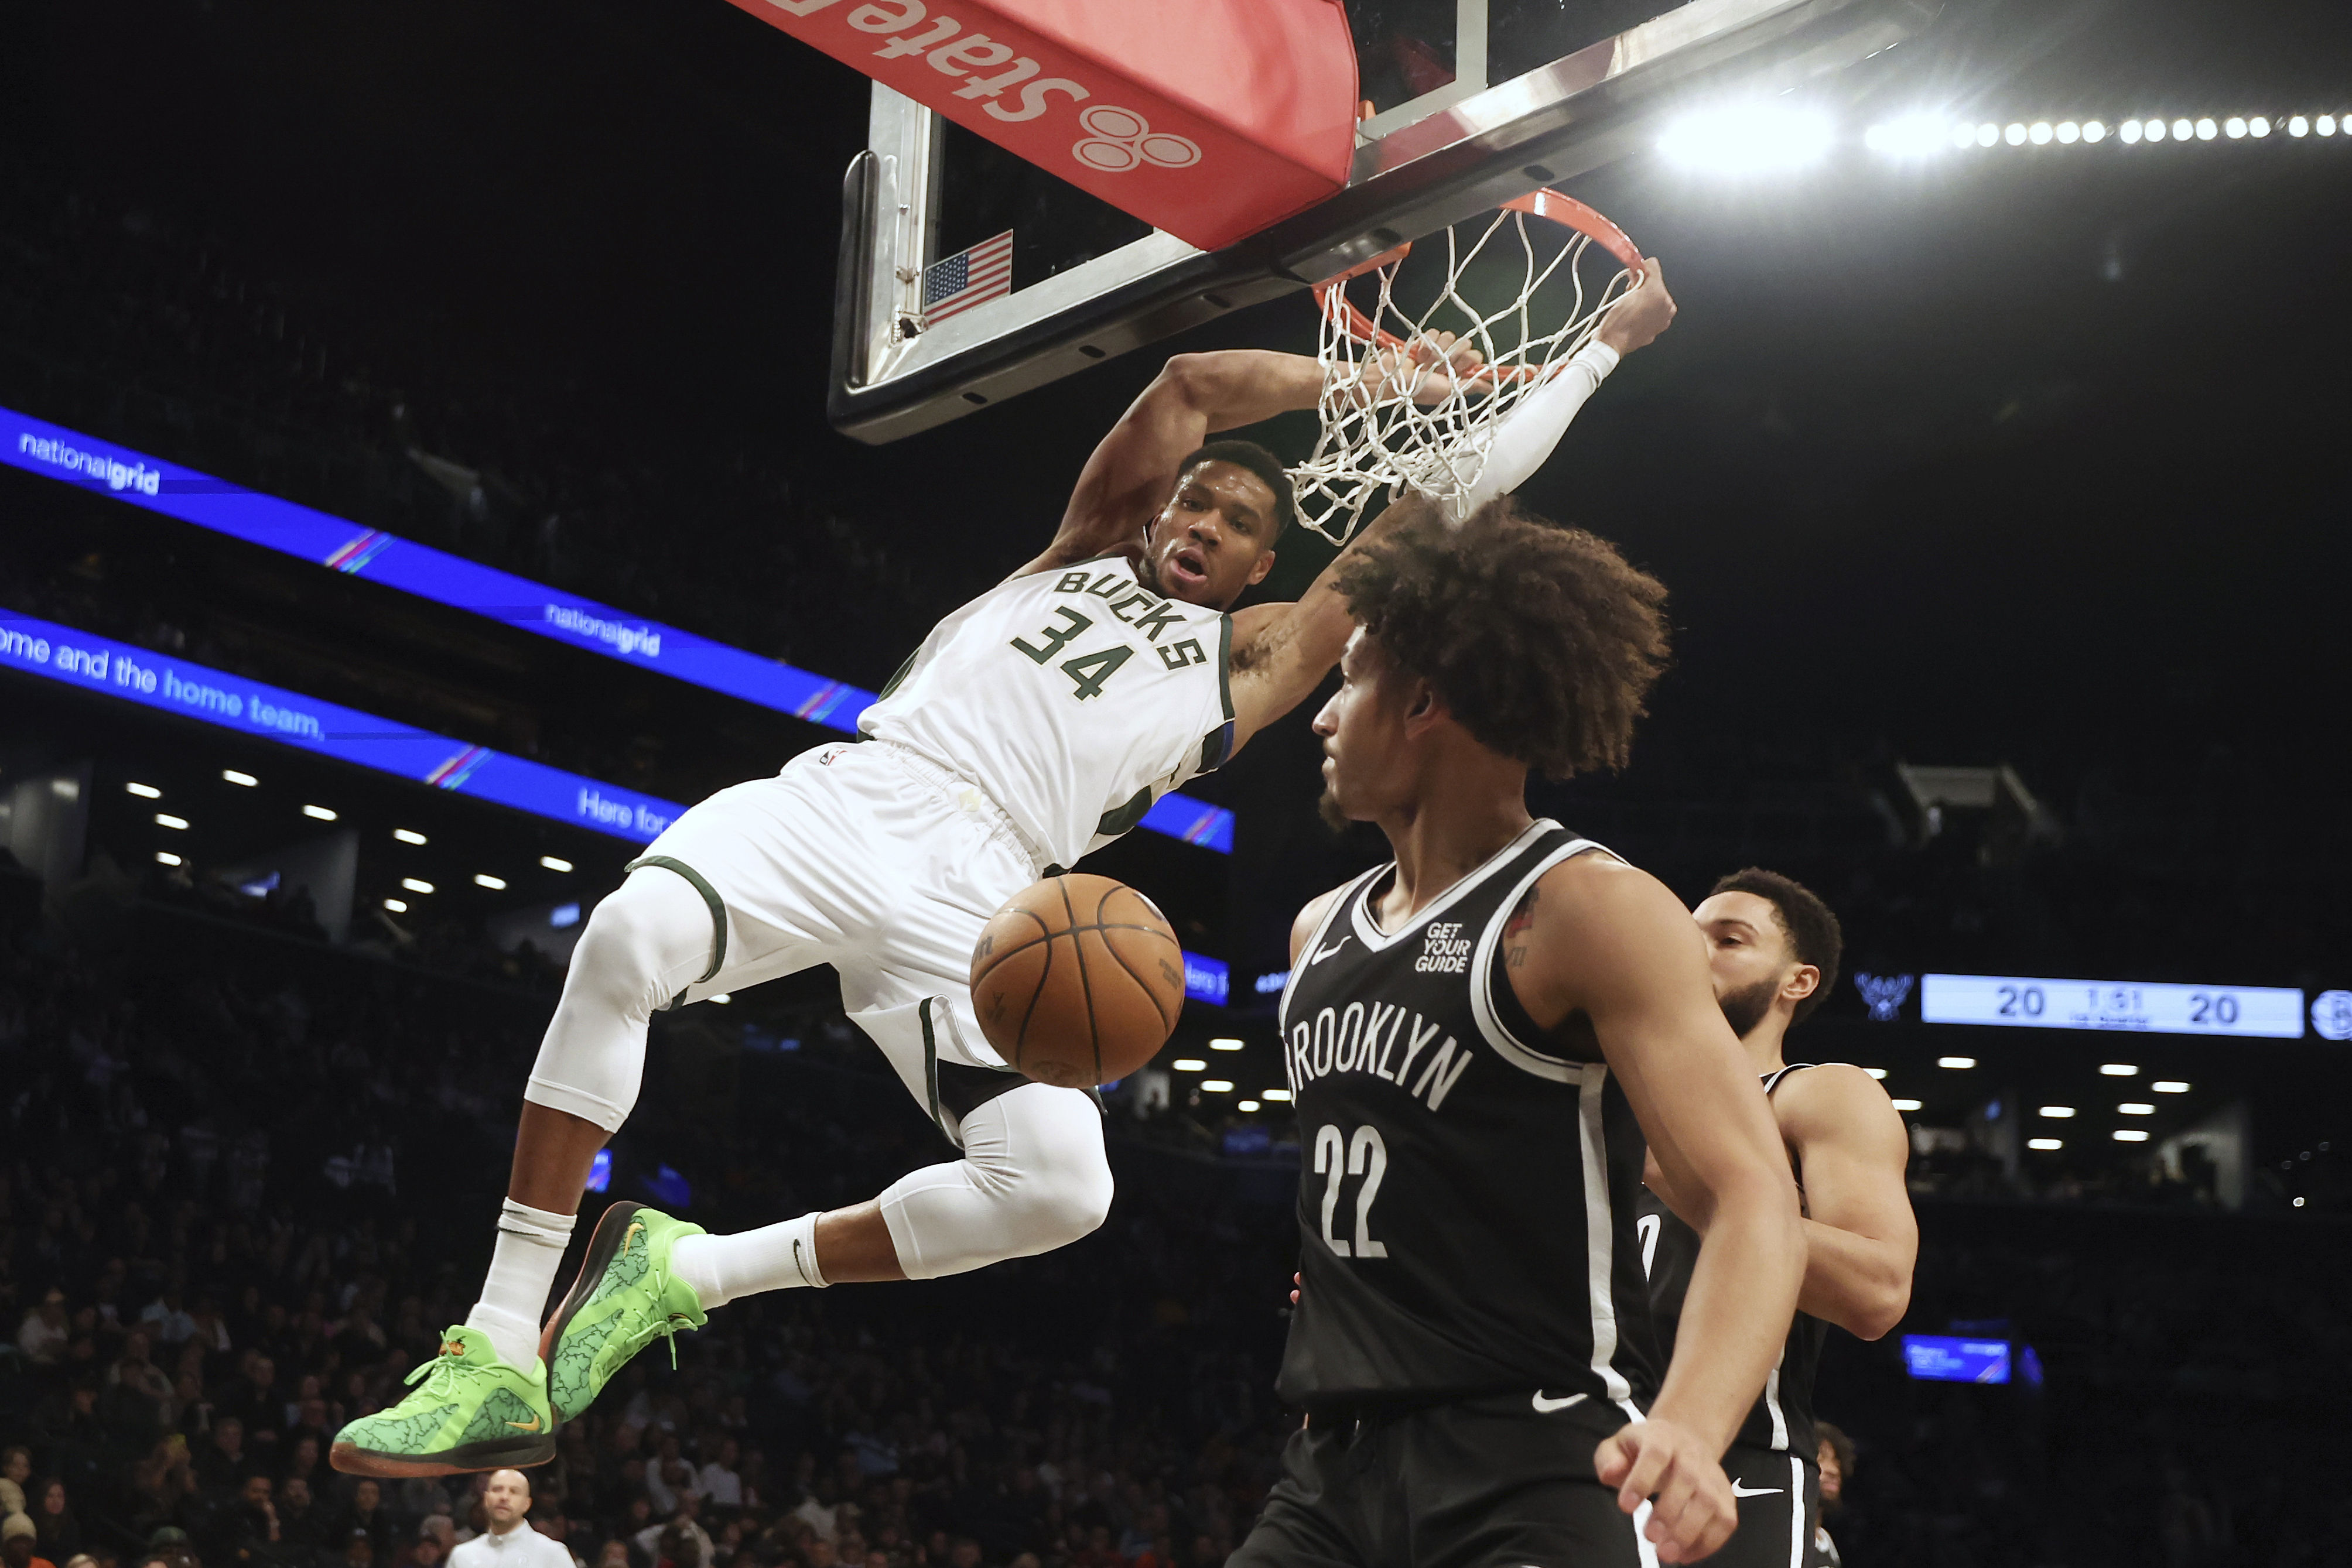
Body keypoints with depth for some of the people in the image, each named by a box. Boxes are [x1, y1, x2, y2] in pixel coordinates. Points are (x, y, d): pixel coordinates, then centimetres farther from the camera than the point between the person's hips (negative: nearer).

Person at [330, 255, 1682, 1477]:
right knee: (629, 938, -31)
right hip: (849, 798, 0)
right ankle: (502, 1366, -23)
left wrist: (1607, 344, 25)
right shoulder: (1091, 549, 26)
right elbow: (1194, 385, 13)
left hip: (969, 902, 1)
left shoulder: (1253, 661, 23)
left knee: (1062, 1186, -24)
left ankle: (689, 1273, -6)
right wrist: (1370, 378, 19)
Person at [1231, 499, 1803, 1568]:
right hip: (1339, 1463, 7)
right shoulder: (1319, 931, 14)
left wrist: (1690, 1425, -35)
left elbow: (1753, 1202, -19)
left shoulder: (1590, 910, -9)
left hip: (1535, 1476, -7)